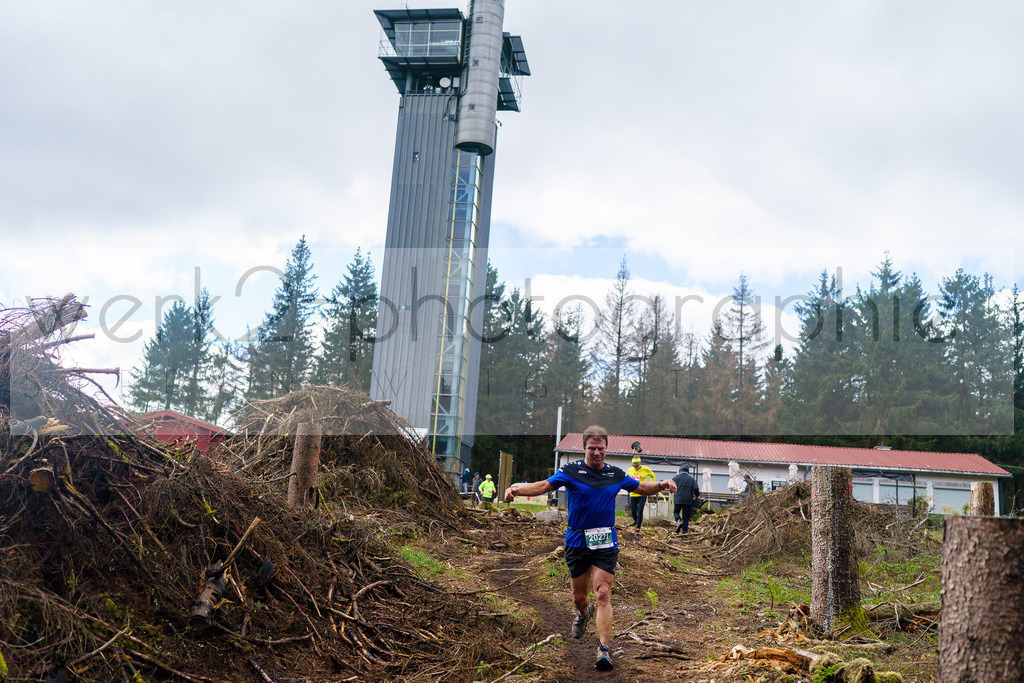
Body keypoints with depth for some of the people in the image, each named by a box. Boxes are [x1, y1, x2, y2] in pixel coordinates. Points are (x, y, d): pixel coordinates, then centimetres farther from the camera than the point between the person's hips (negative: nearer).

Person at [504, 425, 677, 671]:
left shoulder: (615, 474, 6)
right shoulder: (571, 471, -5)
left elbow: (640, 487, 18)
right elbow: (545, 485, -16)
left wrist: (661, 485, -1)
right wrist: (517, 489, -32)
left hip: (605, 542, 1)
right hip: (577, 540, 0)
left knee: (603, 593, -11)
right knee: (578, 596, 13)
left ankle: (604, 647, -9)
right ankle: (584, 613, 48)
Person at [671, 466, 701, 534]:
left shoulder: (675, 478, 6)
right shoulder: (691, 479, 5)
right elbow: (696, 489, -6)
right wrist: (698, 496, 11)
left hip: (678, 500, 0)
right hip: (688, 500, 0)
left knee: (676, 512, 17)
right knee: (686, 516, 8)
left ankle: (678, 521, -13)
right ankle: (684, 530, 3)